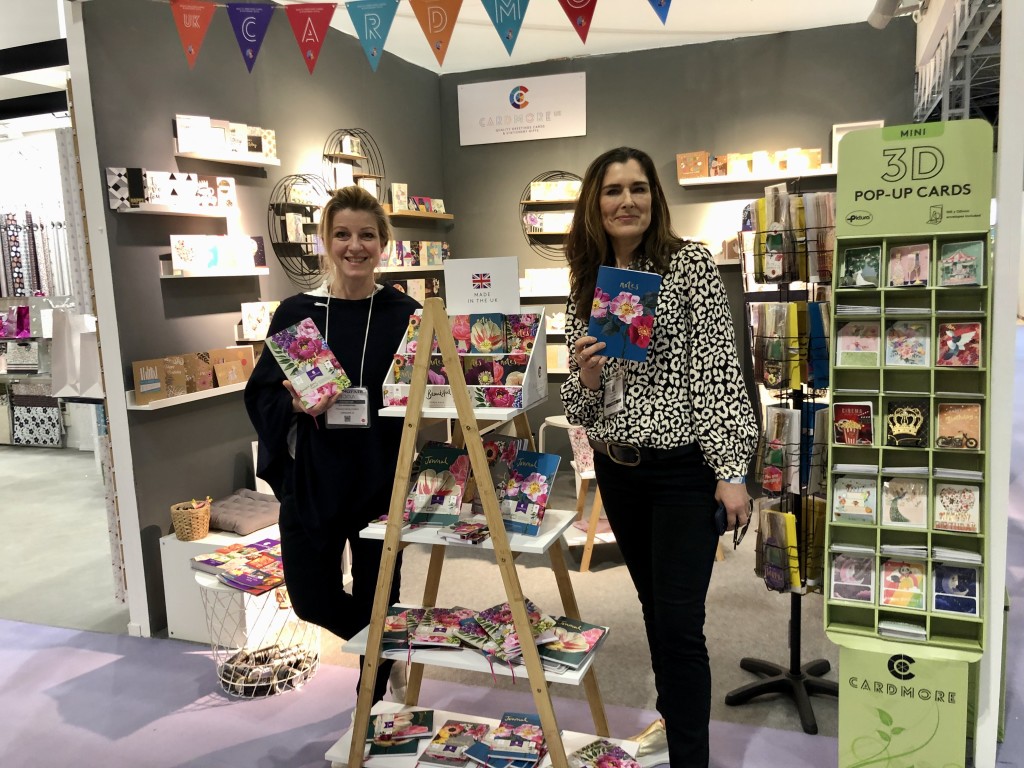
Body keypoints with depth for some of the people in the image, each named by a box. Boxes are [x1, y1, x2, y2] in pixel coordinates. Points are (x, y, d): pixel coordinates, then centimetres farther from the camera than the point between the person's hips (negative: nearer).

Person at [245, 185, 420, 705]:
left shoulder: (405, 315, -3)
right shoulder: (295, 314, 0)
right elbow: (261, 394, 0)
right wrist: (297, 406, -19)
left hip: (381, 479, -1)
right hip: (311, 481, 2)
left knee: (375, 596, 11)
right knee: (312, 599, 10)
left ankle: (373, 703, 38)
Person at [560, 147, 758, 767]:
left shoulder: (691, 263, -7)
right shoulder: (586, 286, 7)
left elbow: (720, 370, -12)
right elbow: (580, 404, 8)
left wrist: (731, 470, -17)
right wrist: (586, 372, -15)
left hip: (683, 467, -5)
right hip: (616, 468, 5)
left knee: (679, 622, -5)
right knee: (655, 606, 19)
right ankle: (676, 715, 40)